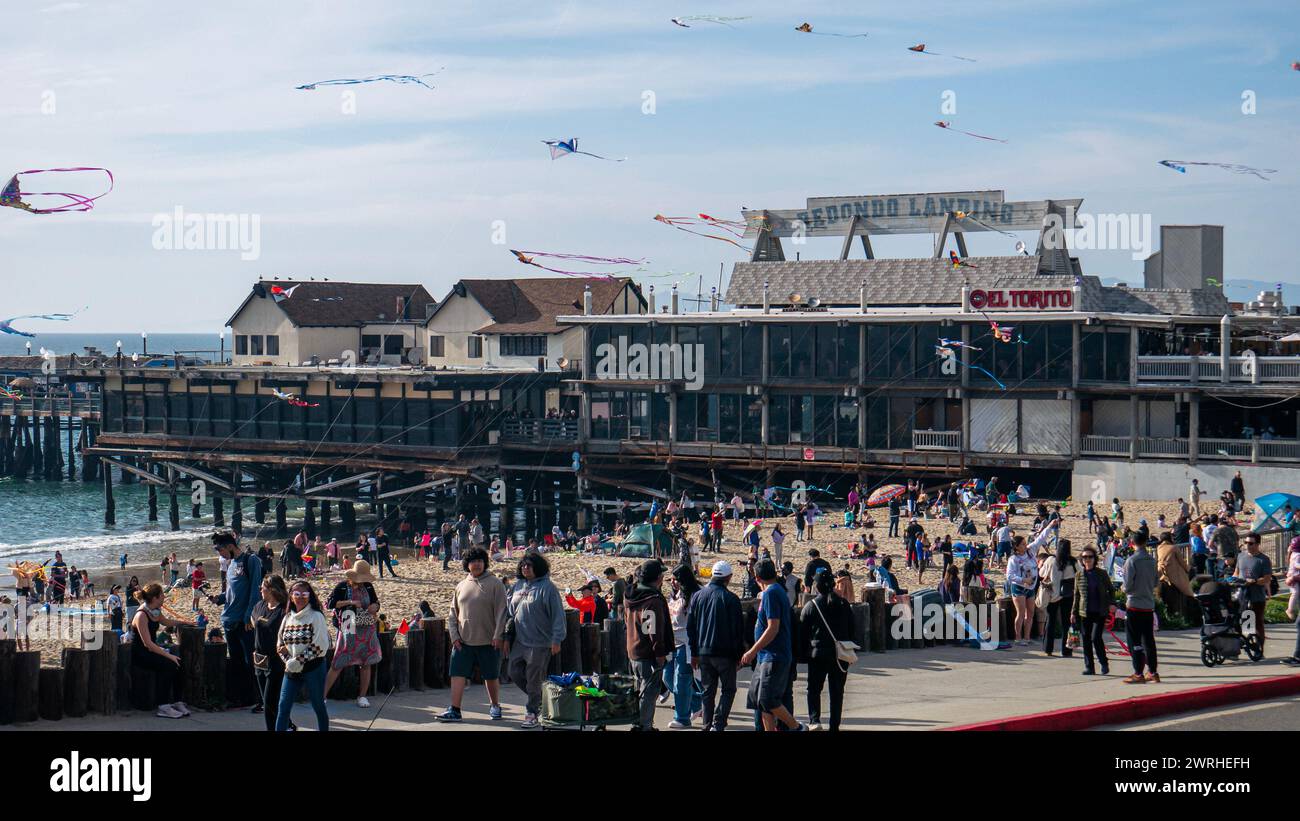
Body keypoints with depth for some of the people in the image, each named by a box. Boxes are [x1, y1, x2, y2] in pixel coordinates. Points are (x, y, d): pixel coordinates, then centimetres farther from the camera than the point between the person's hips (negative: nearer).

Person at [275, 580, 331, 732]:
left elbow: (320, 645, -15)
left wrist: (299, 661, -17)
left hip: (313, 667, -5)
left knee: (318, 706, 7)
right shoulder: (287, 618, 8)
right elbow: (280, 644, 14)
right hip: (291, 669, 5)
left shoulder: (316, 616, -9)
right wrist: (288, 661, -4)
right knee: (283, 707, -2)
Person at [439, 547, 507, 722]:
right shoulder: (461, 586, 10)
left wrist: (498, 635, -15)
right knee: (458, 674, -4)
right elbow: (453, 613, 12)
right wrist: (454, 635, 1)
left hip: (488, 641, -3)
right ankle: (454, 710, -3)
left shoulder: (495, 584, -4)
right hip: (463, 641, 3)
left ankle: (495, 706, 26)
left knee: (491, 676, 9)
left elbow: (501, 612, -7)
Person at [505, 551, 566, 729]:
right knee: (515, 673, 10)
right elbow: (510, 613, 17)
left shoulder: (547, 587, -10)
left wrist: (556, 639, -17)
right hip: (519, 641, 7)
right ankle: (538, 699, 30)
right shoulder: (518, 586, 10)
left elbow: (558, 615, -12)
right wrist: (507, 638, 14)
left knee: (534, 680, 0)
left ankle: (532, 714, 12)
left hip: (539, 643, -7)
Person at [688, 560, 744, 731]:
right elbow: (738, 629, -7)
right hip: (725, 653, -4)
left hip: (703, 653, 4)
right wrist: (739, 654, 2)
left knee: (707, 691, 12)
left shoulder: (697, 596, 6)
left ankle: (708, 725, 10)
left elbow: (690, 627, 9)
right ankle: (718, 724, -8)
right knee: (729, 689, 6)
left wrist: (694, 653, 14)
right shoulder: (731, 599, -8)